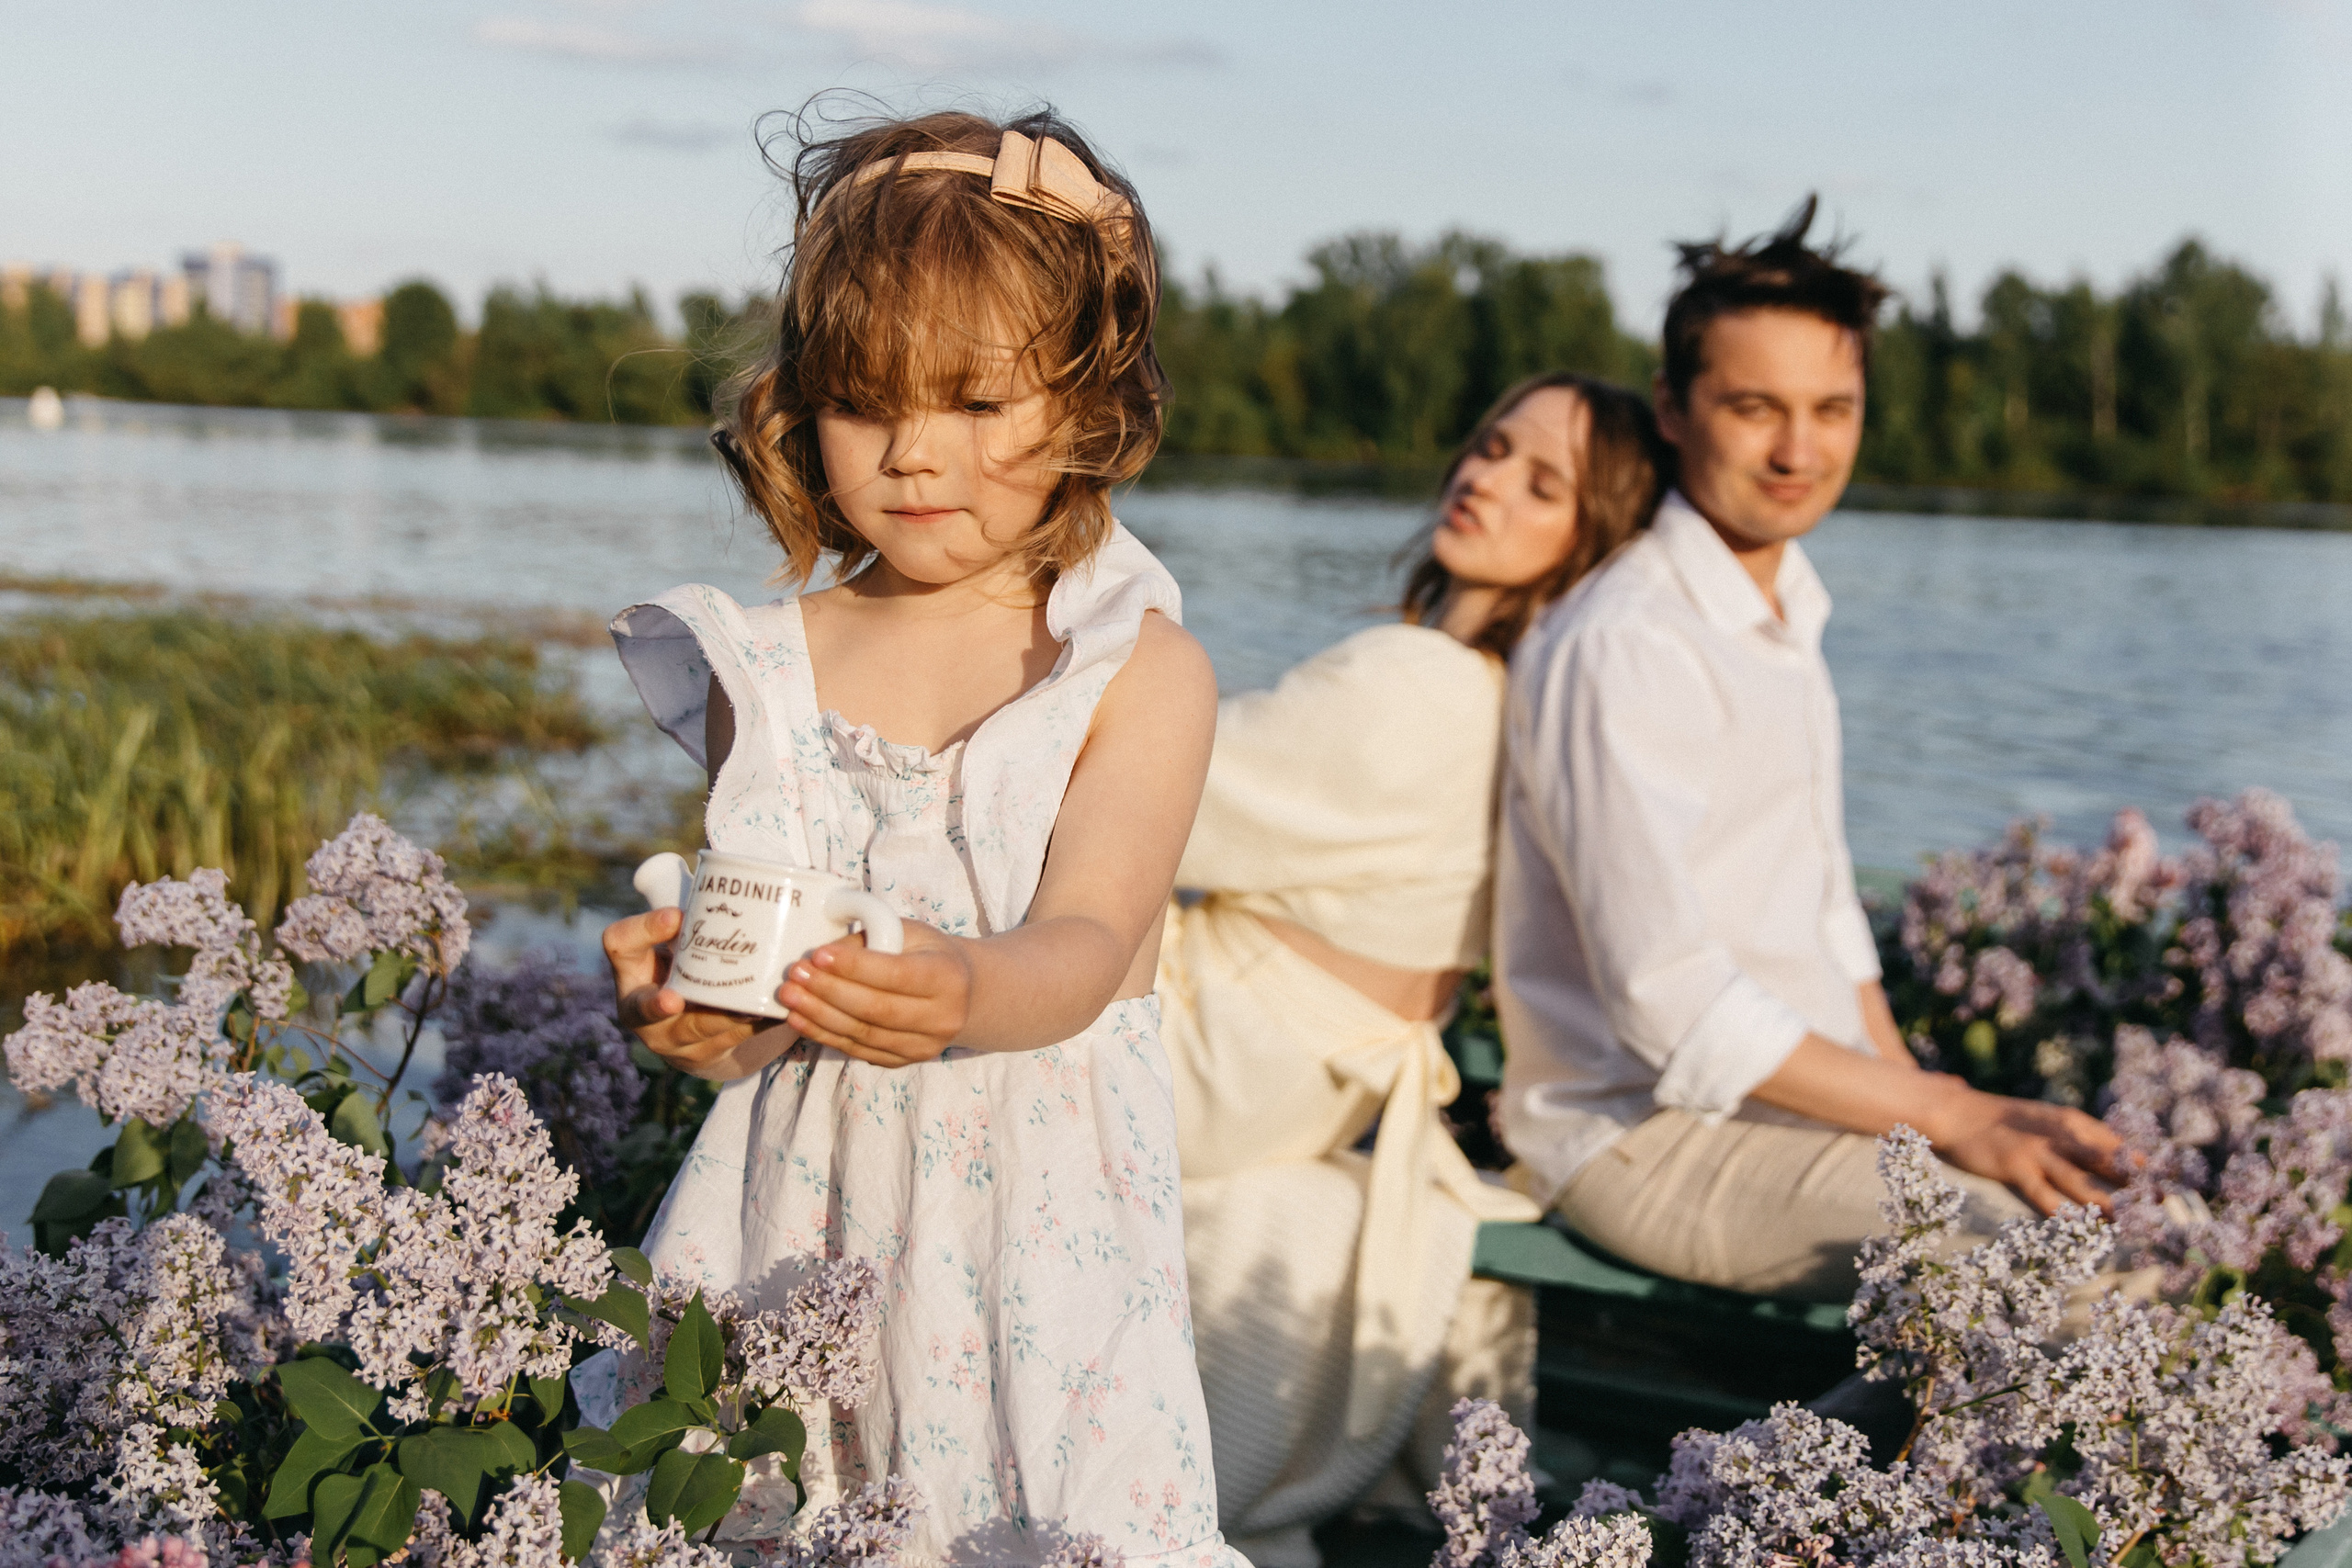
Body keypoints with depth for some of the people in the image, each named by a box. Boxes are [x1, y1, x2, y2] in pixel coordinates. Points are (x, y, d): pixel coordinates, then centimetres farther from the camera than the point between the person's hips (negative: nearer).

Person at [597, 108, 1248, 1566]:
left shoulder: (1141, 669, -2)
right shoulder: (770, 664, 5)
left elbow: (1085, 946, -14)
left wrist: (967, 994, -35)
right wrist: (691, 1005, -21)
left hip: (1037, 1197, -2)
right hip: (802, 1195, 2)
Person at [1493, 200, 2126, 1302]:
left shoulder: (1783, 614, 14)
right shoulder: (1621, 649, -17)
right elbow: (1671, 1006, -22)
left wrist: (1911, 1087, 5)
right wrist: (1942, 1113, -17)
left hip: (1789, 1090, 9)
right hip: (1647, 1135, -9)